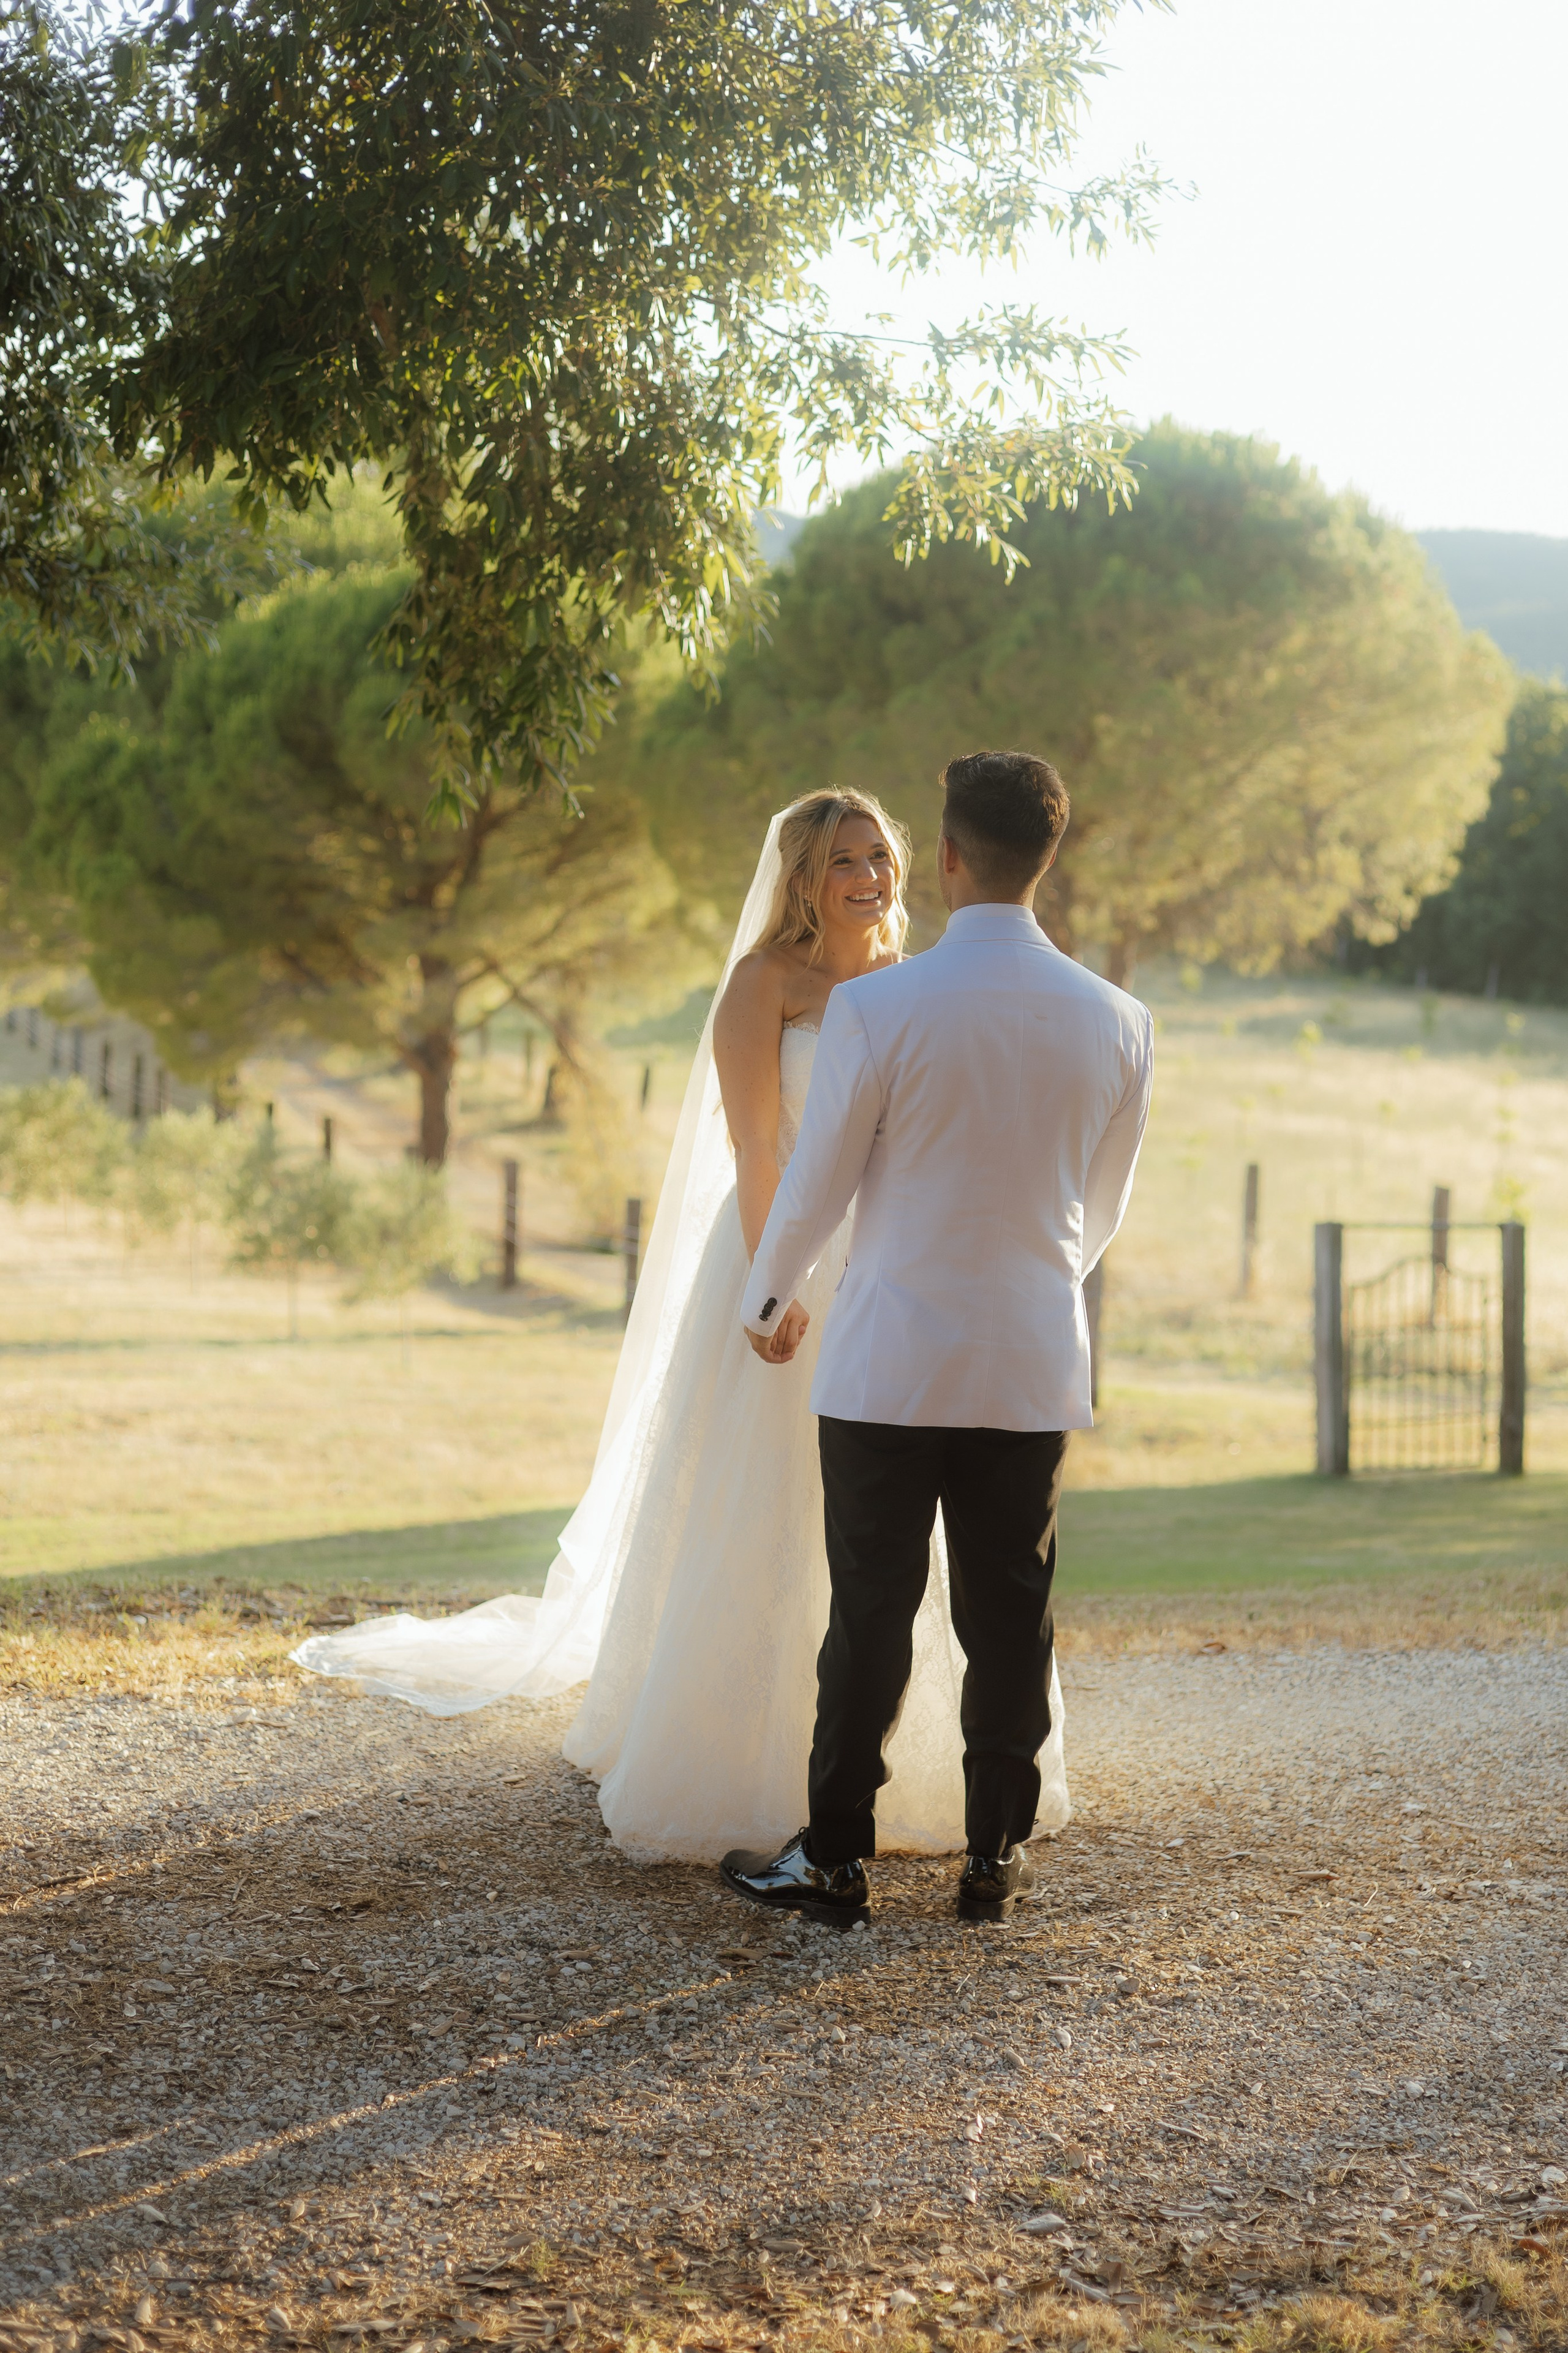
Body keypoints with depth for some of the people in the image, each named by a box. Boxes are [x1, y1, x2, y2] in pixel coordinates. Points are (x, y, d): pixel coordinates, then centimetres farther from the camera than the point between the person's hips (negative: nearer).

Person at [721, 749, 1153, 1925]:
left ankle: (837, 1859, 12)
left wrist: (769, 1303, 14)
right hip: (1037, 1369, 3)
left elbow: (818, 1184, -4)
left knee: (871, 1617, 5)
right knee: (1010, 1620, 10)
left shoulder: (877, 1005, -13)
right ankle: (996, 1859, 17)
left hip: (891, 1363, -3)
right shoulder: (1117, 1020, -2)